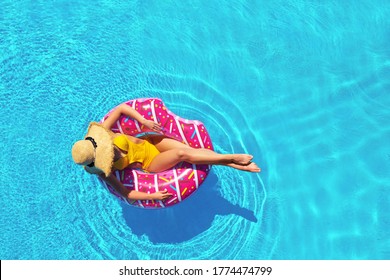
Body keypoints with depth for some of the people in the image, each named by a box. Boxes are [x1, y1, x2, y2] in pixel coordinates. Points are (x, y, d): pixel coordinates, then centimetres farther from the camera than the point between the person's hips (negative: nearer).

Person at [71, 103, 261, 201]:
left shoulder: (100, 132, -18)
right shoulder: (103, 171, -22)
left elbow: (121, 108, -10)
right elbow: (125, 193, -19)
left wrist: (143, 121, -20)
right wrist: (151, 196, -28)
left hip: (148, 141, 3)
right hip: (149, 163, -3)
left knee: (190, 149, -13)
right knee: (182, 154, -23)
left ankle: (239, 166, -5)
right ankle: (233, 157, -8)